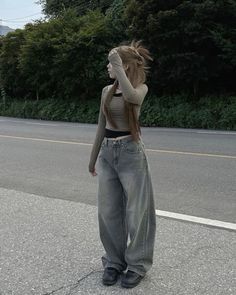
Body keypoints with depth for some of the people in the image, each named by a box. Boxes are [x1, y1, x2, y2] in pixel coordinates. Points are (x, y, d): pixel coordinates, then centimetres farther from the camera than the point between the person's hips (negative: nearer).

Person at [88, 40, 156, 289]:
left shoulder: (141, 87, -6)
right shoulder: (107, 91, 9)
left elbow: (131, 96, -33)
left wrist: (118, 66, -26)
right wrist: (93, 157, 19)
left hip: (130, 152, -5)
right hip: (107, 153, 6)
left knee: (135, 211, 3)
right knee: (108, 212, 9)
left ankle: (137, 264, 20)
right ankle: (114, 261, 26)